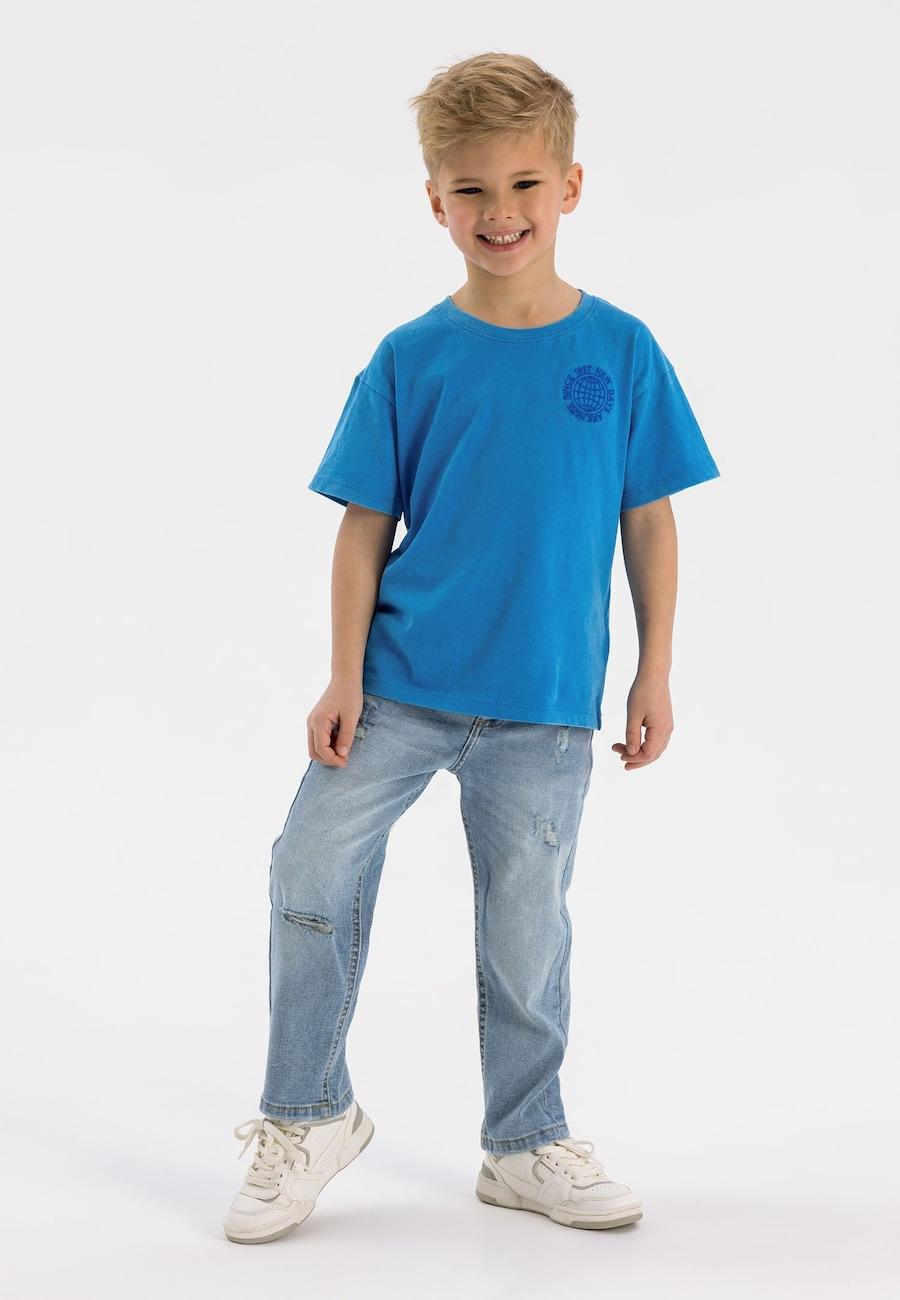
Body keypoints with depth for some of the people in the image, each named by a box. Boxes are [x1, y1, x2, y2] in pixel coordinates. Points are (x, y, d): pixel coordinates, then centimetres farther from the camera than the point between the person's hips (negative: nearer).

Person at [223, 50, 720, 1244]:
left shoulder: (621, 350, -2)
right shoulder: (411, 360, -2)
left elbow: (649, 520, 3)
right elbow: (365, 525, 0)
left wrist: (654, 674, 1)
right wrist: (345, 676, -6)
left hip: (544, 704, 0)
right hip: (400, 683, 0)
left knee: (527, 924, 10)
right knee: (312, 873, -4)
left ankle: (527, 1145, 30)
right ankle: (308, 1119, 18)